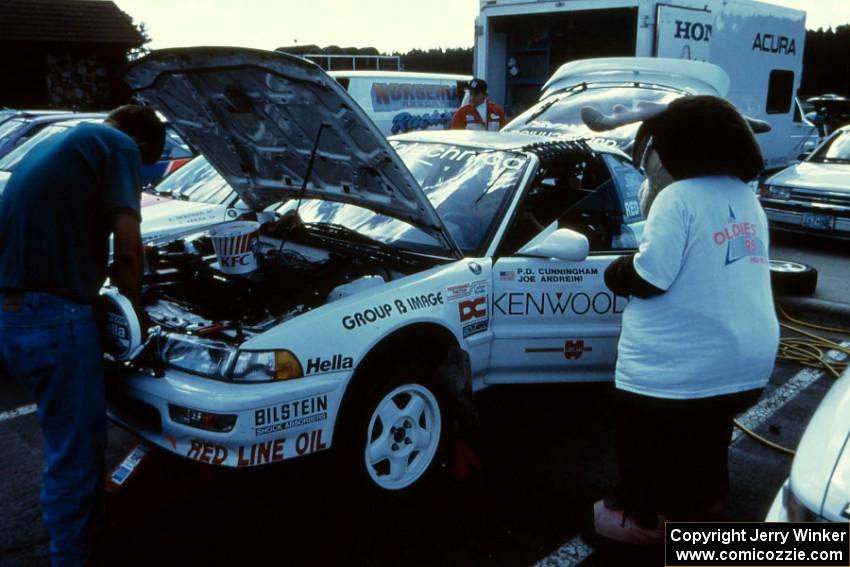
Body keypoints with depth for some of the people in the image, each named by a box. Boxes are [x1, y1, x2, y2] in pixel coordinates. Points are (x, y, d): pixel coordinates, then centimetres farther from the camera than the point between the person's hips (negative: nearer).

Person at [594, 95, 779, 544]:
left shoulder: (679, 197, -18)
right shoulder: (746, 198, 8)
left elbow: (649, 278, -22)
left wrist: (615, 272, -3)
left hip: (679, 363, -8)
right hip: (746, 357, 8)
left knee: (646, 442, 14)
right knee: (705, 440, 26)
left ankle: (642, 517, 29)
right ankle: (702, 509, 43)